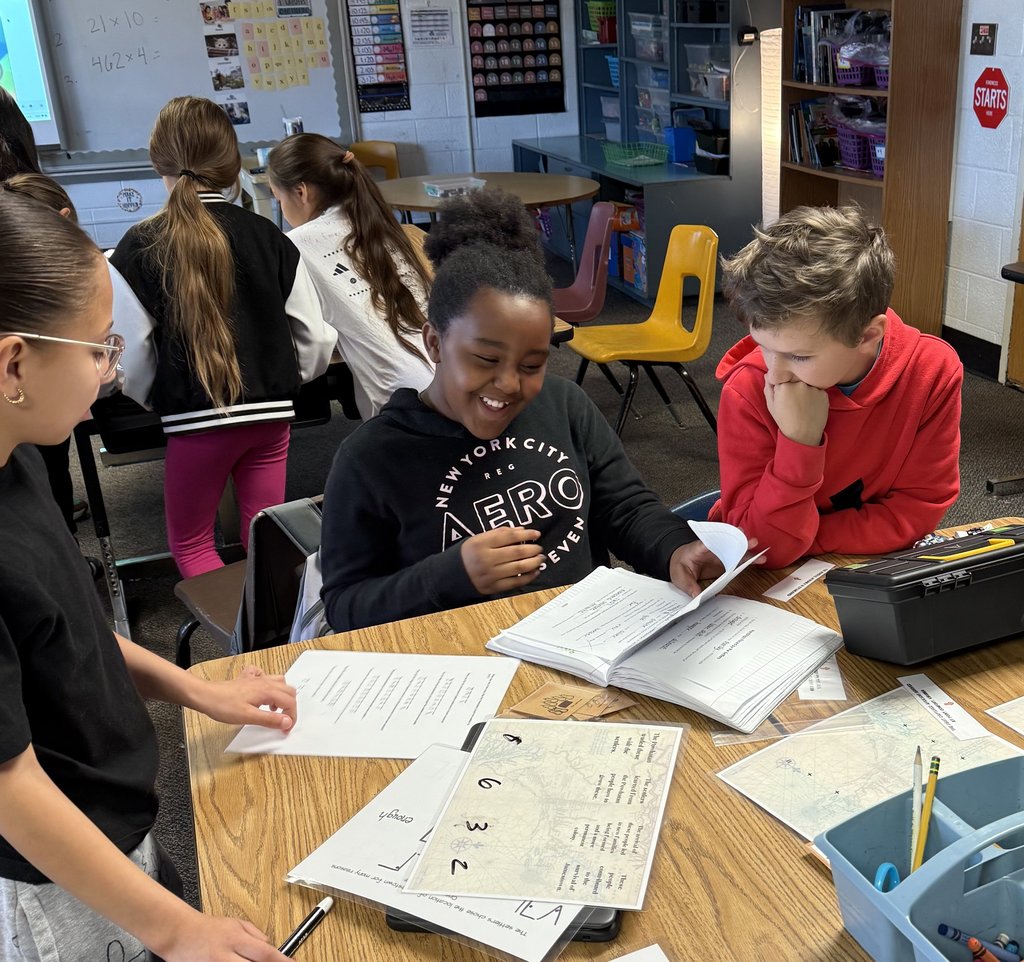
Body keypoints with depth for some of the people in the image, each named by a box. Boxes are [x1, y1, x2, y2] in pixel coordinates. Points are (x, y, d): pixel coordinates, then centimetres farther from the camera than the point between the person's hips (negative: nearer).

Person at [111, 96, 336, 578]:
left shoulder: (138, 248, -8)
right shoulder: (269, 237, -1)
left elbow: (131, 359, -8)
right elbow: (316, 341, 0)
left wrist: (151, 396, 12)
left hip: (194, 418, -2)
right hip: (271, 412, 3)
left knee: (189, 542, 17)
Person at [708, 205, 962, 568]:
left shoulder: (933, 371, -17)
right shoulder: (748, 391, -21)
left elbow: (917, 511, -11)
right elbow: (767, 548, -19)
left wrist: (792, 542, -18)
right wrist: (800, 442, -32)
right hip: (768, 580, -1)